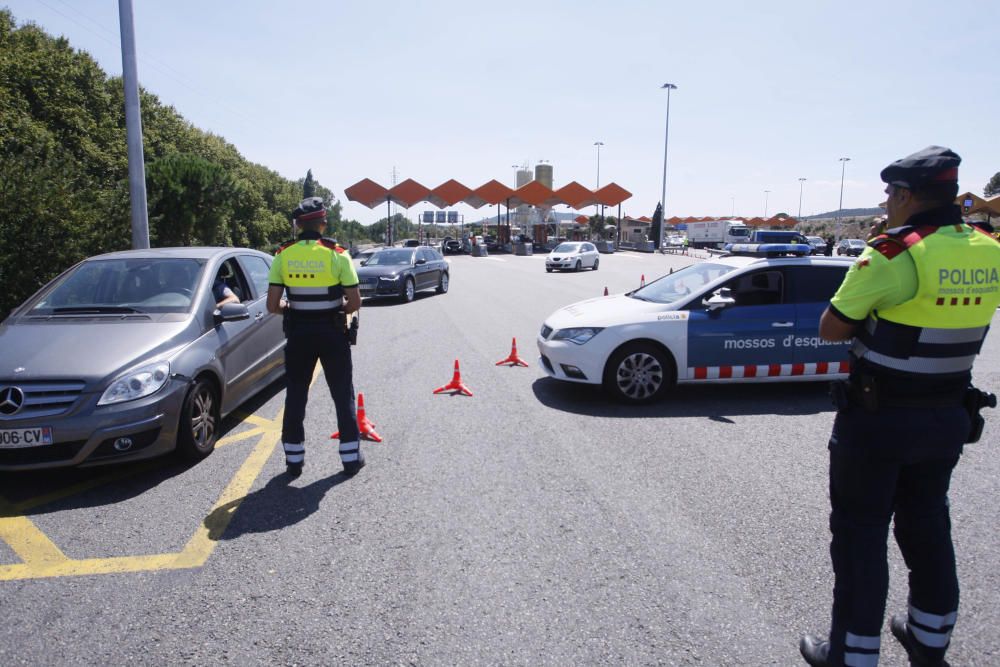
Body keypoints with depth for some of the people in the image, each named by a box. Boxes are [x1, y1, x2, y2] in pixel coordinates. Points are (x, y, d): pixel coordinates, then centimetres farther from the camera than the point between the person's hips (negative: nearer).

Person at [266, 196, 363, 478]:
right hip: (332, 332, -2)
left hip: (298, 334, 2)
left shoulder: (283, 255, -4)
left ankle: (294, 459, 20)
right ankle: (351, 457, 15)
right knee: (343, 394, 10)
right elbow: (355, 303, -11)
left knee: (295, 396, 14)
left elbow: (272, 305, -7)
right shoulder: (337, 254, -10)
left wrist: (289, 307, 14)